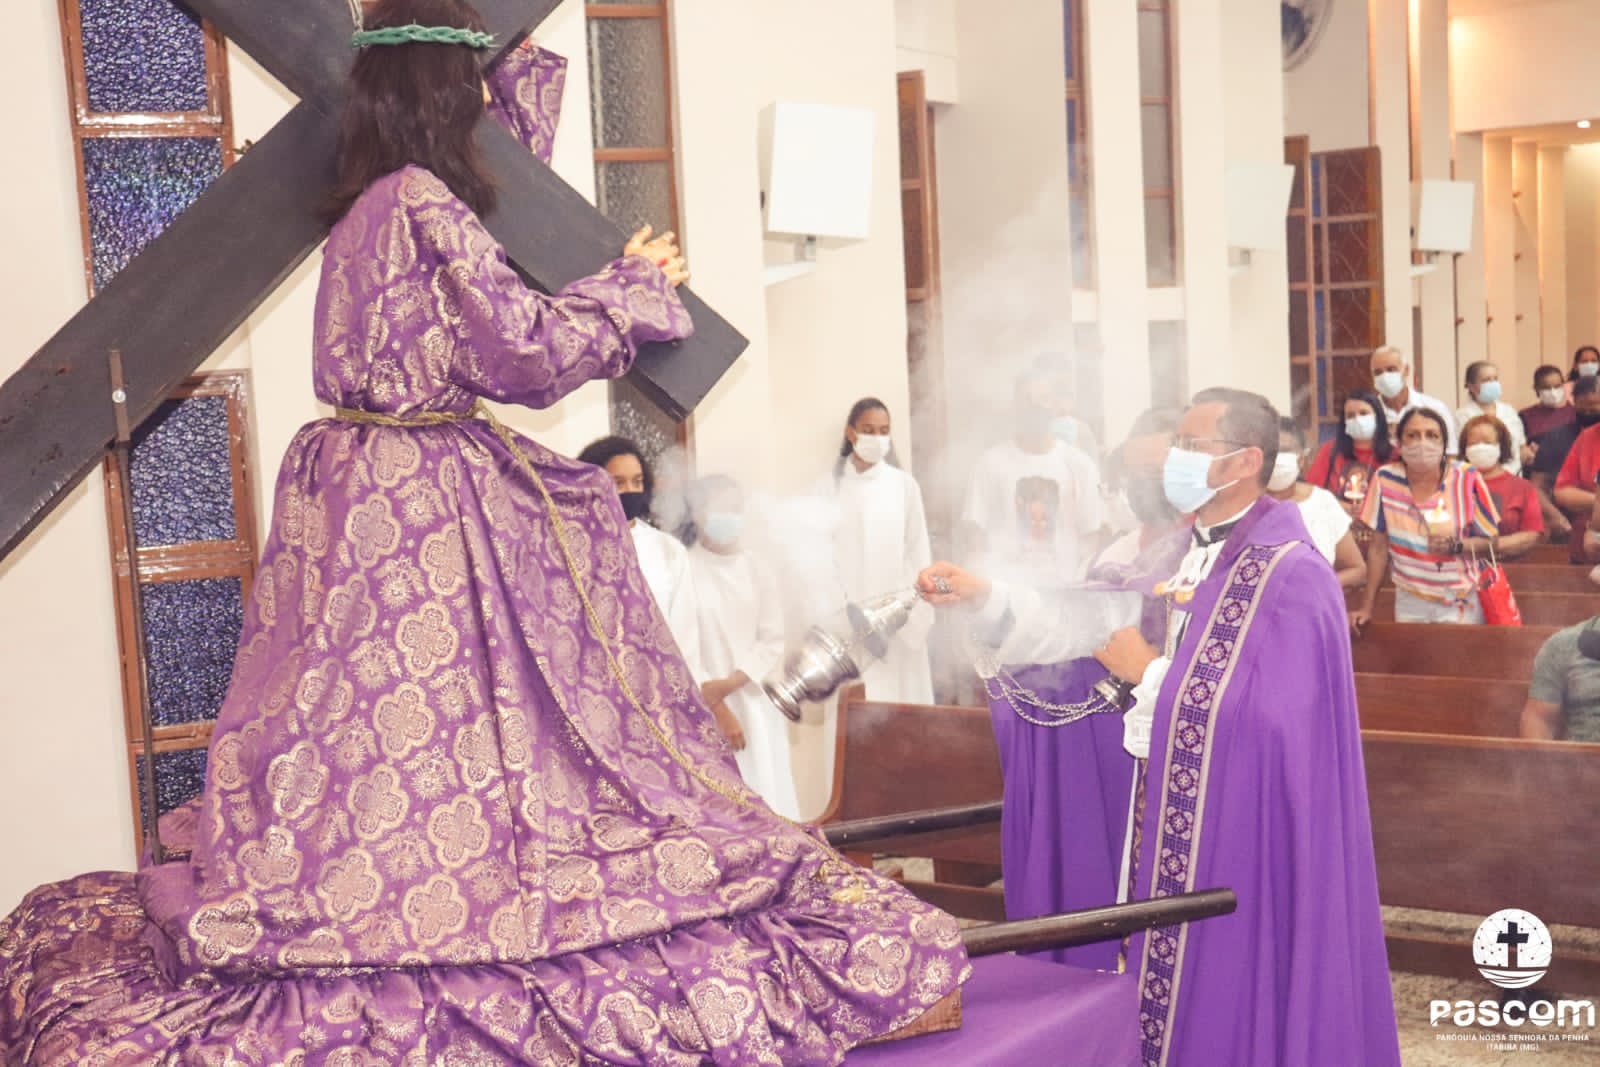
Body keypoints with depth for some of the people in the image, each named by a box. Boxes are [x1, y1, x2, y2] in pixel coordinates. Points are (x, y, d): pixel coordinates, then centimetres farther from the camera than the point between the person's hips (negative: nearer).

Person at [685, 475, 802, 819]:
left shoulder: (756, 570, 7)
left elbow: (773, 641, 5)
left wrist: (729, 684, -10)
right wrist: (718, 709, -12)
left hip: (757, 706, 4)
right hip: (704, 708, -4)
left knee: (767, 804, 1)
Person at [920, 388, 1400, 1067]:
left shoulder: (1291, 574, -17)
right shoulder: (1181, 554, 8)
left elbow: (1268, 713, -25)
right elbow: (1089, 620, 2)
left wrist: (1148, 672, -17)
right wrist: (983, 596, -11)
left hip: (1251, 821, -8)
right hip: (1182, 808, 8)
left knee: (1238, 981, 3)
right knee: (1186, 973, 15)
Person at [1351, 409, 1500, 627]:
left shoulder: (1467, 479, -12)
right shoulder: (1385, 479, -7)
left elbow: (1490, 541, -5)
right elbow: (1379, 547, 0)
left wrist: (1456, 546, -26)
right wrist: (1367, 607, -1)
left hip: (1461, 603, -1)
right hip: (1410, 603, 2)